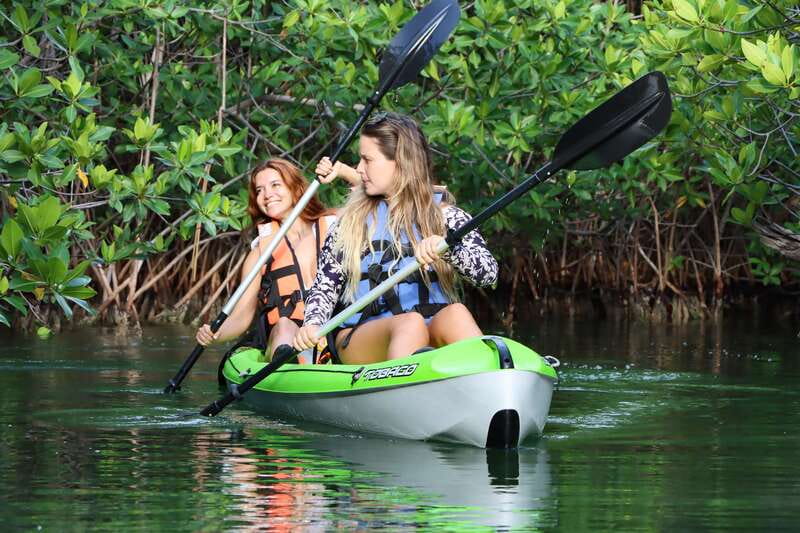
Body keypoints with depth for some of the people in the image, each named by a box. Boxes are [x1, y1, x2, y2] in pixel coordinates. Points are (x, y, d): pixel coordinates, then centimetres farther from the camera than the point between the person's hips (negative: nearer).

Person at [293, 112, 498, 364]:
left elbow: (488, 272, -2)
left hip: (432, 339, 0)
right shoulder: (351, 220, 16)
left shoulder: (445, 216, 12)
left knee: (456, 314, -33)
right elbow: (325, 284, 12)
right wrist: (313, 325, -9)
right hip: (358, 339, 0)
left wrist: (446, 247, -21)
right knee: (410, 323, -34)